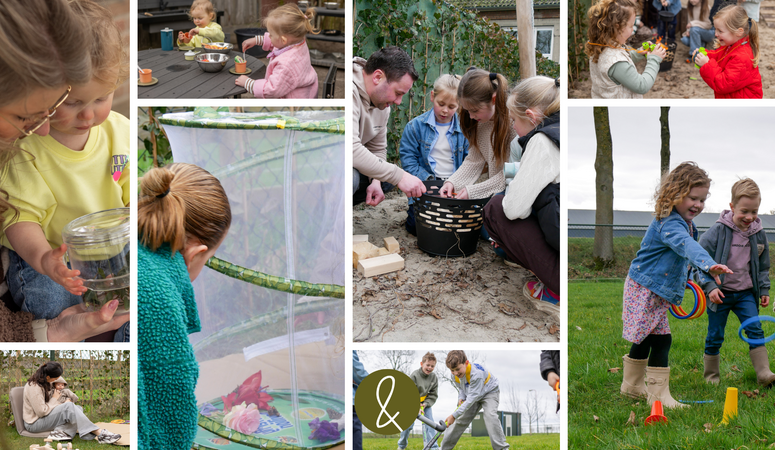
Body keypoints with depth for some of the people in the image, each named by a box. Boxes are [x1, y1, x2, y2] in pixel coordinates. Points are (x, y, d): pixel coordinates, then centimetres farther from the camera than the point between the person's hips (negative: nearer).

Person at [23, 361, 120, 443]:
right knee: (69, 406, -28)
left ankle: (61, 431, -29)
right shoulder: (34, 387, -21)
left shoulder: (41, 382, 10)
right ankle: (99, 433, -34)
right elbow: (41, 412, -24)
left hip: (43, 418, 10)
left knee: (78, 409, -5)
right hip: (34, 424, -10)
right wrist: (54, 399, -10)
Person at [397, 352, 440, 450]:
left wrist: (425, 404, -20)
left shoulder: (434, 378, -9)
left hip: (425, 403, 3)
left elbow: (433, 395, -3)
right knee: (408, 424, -5)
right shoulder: (414, 376, -23)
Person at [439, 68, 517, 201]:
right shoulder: (479, 122, 3)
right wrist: (452, 182, -8)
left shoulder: (514, 122, -18)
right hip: (492, 192, 6)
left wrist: (473, 191, -18)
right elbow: (473, 161, 9)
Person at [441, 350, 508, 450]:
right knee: (460, 420, 7)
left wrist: (454, 415, -40)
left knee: (490, 415, -32)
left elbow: (472, 398, -39)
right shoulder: (455, 376, -17)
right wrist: (461, 398, -18)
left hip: (489, 392, -7)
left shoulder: (476, 374, -41)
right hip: (472, 395, 7)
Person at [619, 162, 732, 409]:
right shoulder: (669, 224, -25)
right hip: (645, 290, -10)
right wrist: (708, 265, -59)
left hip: (652, 291, 10)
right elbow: (687, 246, -45)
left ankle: (631, 384, 34)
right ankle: (659, 394, -6)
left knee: (644, 339, 20)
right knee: (660, 340, -12)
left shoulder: (683, 222, 9)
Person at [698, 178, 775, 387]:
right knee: (715, 336, 4)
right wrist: (710, 287, -19)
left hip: (745, 293, 3)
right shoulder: (718, 231, -14)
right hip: (720, 294, -3)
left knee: (755, 329, -7)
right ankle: (711, 375, 19)